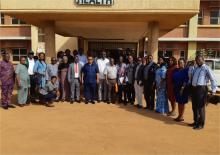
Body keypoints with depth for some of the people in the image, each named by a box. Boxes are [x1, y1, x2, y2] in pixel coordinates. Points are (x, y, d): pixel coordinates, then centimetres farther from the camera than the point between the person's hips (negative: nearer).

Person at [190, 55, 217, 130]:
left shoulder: (206, 68, -5)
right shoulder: (195, 68, 17)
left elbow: (212, 79, -10)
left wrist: (213, 90, -16)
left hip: (201, 89, -7)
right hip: (194, 88, 8)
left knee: (200, 107, -1)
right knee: (194, 107, 15)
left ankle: (201, 124, 11)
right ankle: (196, 122, 29)